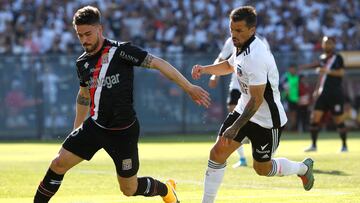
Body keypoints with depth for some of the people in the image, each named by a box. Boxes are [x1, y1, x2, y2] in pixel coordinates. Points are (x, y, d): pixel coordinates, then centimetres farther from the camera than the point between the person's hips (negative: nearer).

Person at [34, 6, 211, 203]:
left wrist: (189, 87, -17)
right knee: (58, 164, -9)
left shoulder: (120, 50, -14)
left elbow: (157, 63, -14)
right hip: (95, 126, 5)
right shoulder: (82, 62, 5)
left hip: (123, 131, -5)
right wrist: (76, 129, 27)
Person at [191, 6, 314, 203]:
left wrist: (235, 128, -29)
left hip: (267, 120, -8)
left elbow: (256, 100, -30)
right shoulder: (241, 47, -1)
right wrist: (204, 69, 6)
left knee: (262, 168, 10)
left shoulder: (255, 57, -30)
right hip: (244, 109, 8)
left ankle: (302, 168, 37)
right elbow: (229, 66, 23)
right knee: (217, 153, -3)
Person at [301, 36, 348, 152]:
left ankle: (344, 146, 12)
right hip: (323, 94, 5)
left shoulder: (338, 58, -4)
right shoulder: (322, 58, 12)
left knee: (339, 120, -1)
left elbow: (341, 72, -16)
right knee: (314, 118, -4)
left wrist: (327, 71, -27)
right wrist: (317, 90, 21)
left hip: (336, 94, -5)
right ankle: (313, 145, 3)